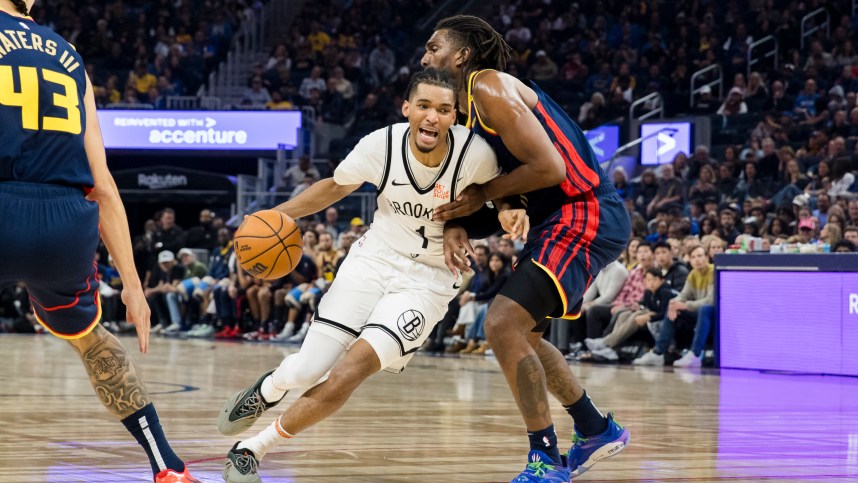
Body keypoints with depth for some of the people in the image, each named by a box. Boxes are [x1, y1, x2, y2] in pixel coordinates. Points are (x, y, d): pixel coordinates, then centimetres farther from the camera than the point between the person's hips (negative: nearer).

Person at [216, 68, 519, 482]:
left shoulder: (475, 155, -22)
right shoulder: (382, 144, -15)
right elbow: (336, 186, 6)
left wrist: (509, 211, -23)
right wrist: (277, 215, 0)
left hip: (428, 280, -2)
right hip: (374, 259, 2)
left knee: (349, 372, -18)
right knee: (304, 372, -3)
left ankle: (253, 449, 1)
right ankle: (267, 390, 37)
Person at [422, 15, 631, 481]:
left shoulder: (490, 88, -15)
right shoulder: (470, 104, 16)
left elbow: (549, 167, -21)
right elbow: (473, 184, 16)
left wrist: (484, 194, -11)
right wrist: (456, 225, -5)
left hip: (585, 215, -11)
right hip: (558, 221, 11)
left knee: (503, 324, -20)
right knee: (520, 333, 22)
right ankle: (598, 431, 36)